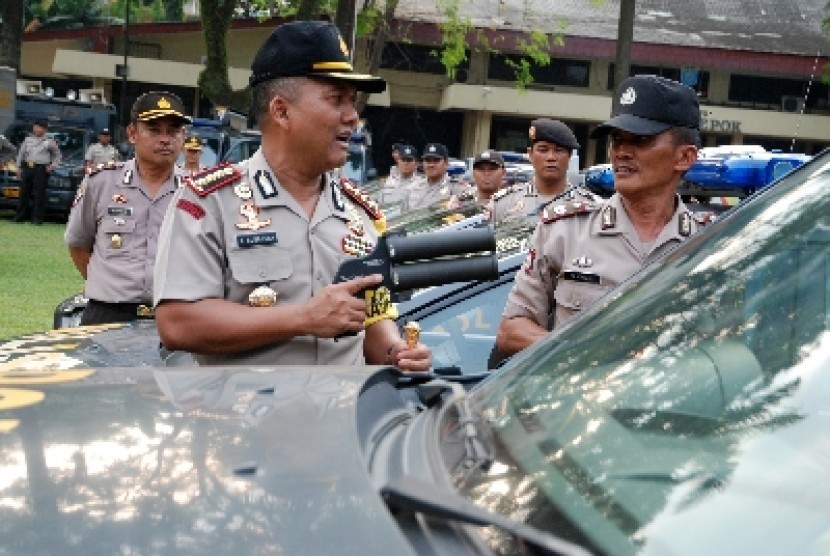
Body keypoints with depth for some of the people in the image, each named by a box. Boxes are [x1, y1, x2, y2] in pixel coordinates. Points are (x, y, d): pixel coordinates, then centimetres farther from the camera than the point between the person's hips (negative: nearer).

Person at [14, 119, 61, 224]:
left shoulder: (49, 142, 5)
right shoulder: (28, 140, 15)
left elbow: (57, 155, 14)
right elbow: (21, 154, 19)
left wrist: (53, 165, 1)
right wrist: (19, 167, 13)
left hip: (41, 169, -4)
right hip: (27, 168, 4)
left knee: (39, 194, -6)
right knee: (24, 192, 5)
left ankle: (37, 218, -3)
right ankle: (20, 216, 12)